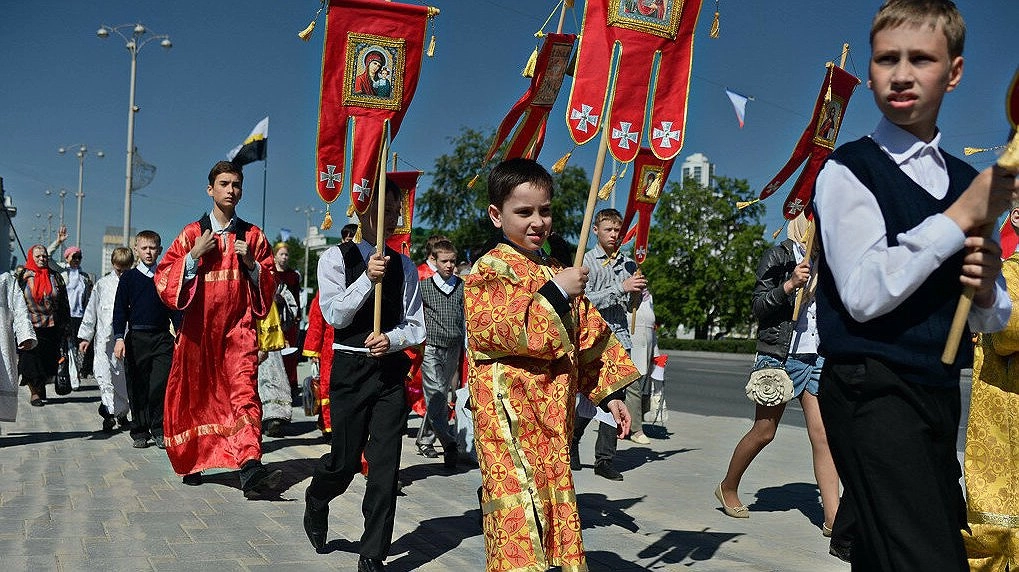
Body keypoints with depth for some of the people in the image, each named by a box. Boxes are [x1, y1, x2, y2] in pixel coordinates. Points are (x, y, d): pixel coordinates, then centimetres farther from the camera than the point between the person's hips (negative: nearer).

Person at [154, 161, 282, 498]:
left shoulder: (252, 236, 9)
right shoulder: (192, 234, 7)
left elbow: (269, 284, 10)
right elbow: (164, 280, 1)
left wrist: (251, 263, -8)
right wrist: (194, 256, -11)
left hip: (239, 329, -1)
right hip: (199, 329, 1)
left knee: (244, 393, -16)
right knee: (195, 396, 10)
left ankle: (250, 469, -28)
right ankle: (192, 462, 30)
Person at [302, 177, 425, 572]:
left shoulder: (405, 266, 7)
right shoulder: (337, 258, 0)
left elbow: (416, 326, 6)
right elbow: (334, 315, -9)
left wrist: (391, 339, -14)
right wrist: (368, 278, -19)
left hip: (392, 369, 2)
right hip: (350, 367, -2)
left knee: (385, 464, 0)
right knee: (345, 460, 4)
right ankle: (316, 503, 39)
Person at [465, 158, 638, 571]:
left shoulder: (557, 272, 17)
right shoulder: (490, 270, -5)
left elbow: (589, 337, 19)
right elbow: (499, 330, -20)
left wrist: (608, 393, 13)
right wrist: (555, 294, -19)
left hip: (552, 415, 7)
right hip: (509, 416, -7)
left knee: (556, 506, 12)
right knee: (520, 512, -10)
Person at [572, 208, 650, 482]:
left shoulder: (627, 263, 12)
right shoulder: (587, 261, -1)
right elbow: (586, 300, -13)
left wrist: (638, 291, -4)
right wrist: (621, 287, -19)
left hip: (620, 337, 4)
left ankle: (605, 459, 12)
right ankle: (572, 440, 25)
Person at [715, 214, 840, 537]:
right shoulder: (779, 256, -4)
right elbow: (758, 306, -10)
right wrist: (789, 285, -22)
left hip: (817, 357, 5)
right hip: (779, 356, -5)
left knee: (823, 435, -4)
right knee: (763, 432, 5)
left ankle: (832, 517, -2)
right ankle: (728, 488, 27)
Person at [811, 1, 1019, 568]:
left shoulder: (970, 181, 12)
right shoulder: (849, 169, -5)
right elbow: (863, 294, -19)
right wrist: (962, 216, -14)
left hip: (939, 393, 7)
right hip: (874, 390, -6)